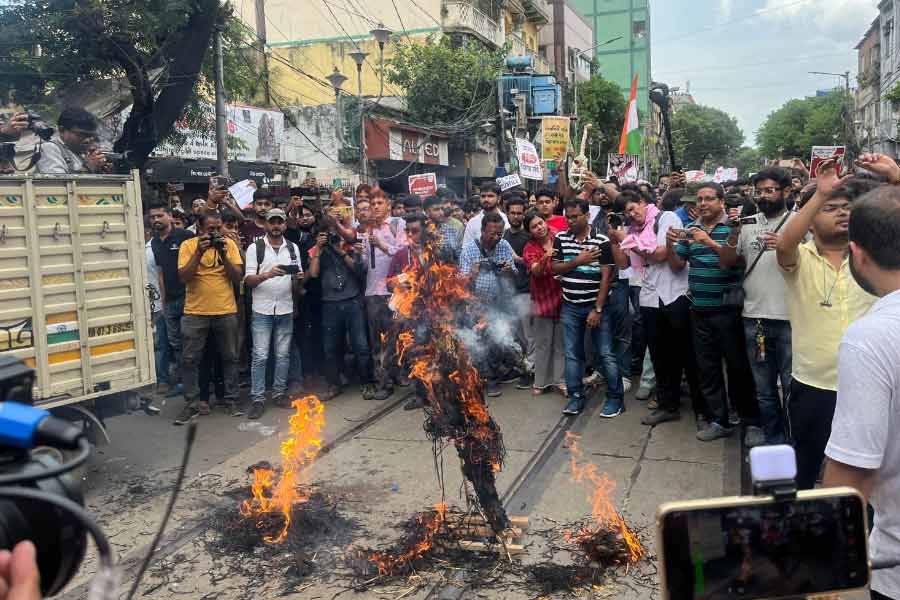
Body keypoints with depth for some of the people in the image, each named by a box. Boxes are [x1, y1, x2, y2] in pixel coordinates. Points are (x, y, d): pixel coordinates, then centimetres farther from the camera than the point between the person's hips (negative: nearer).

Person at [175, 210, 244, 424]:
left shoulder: (229, 244, 1)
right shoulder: (188, 245, -3)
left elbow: (237, 277, -5)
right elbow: (184, 276, -12)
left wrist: (223, 254, -17)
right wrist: (199, 252, -20)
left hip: (226, 311, 1)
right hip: (196, 312, -1)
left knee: (230, 357, 10)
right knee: (190, 359, 2)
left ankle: (232, 399, 23)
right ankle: (192, 404, 12)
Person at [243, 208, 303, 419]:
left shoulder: (293, 248, 10)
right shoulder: (255, 248, 0)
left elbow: (298, 280, 13)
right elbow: (248, 280, -5)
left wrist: (298, 277, -12)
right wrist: (268, 274, -23)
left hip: (286, 309, 3)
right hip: (262, 310, -3)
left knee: (283, 355, 8)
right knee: (260, 356, -3)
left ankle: (279, 393, 19)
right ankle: (257, 399, 3)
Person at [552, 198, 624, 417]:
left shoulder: (602, 241, -9)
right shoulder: (561, 238, 3)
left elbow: (606, 277, -10)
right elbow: (555, 268, 2)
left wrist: (597, 309, -14)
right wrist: (578, 261, -14)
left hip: (596, 305, -4)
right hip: (570, 307, 4)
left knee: (606, 354, 1)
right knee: (572, 354, 8)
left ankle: (615, 397, 12)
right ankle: (576, 396, 19)